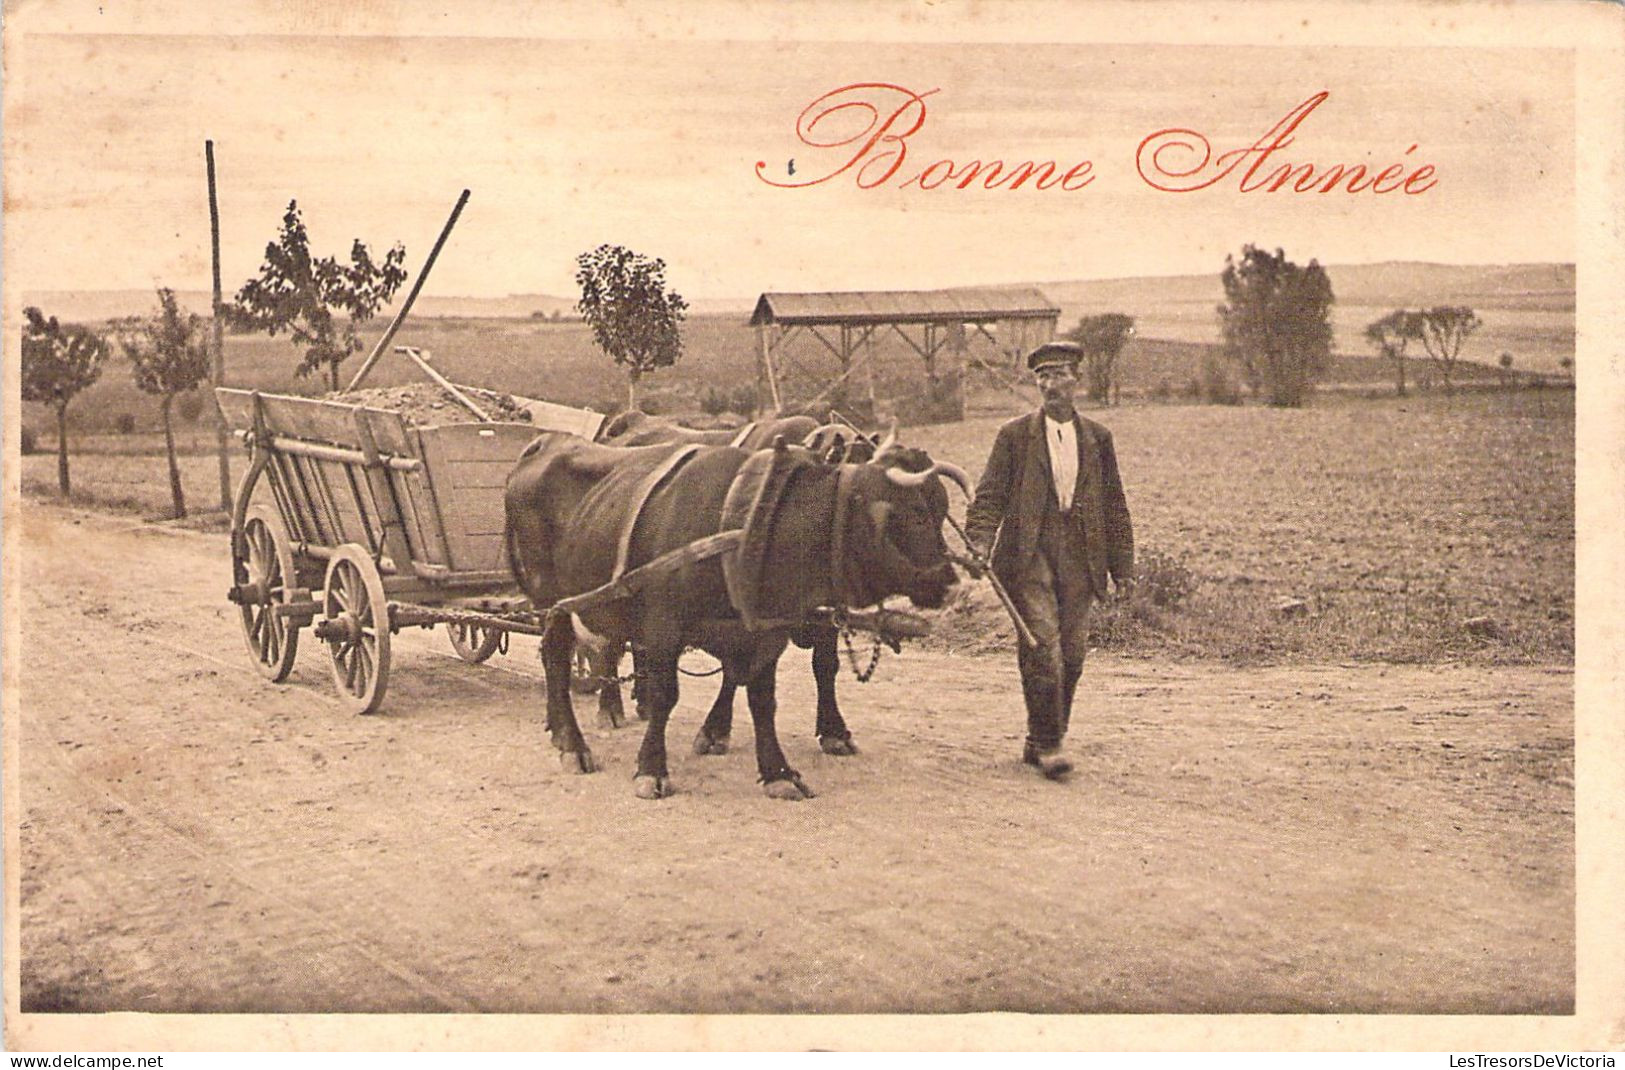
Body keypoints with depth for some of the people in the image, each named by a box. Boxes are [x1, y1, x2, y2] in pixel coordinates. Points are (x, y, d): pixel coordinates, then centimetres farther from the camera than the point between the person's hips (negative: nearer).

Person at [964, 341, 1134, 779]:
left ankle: (1040, 743, 17)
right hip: (1029, 556, -3)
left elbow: (1114, 505, 15)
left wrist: (1122, 565, 13)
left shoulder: (1097, 438, 12)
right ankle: (1047, 743, -4)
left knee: (1070, 655, 4)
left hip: (1079, 559, 3)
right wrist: (980, 541, -14)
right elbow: (989, 495, 2)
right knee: (1043, 649, -12)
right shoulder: (1015, 436, 5)